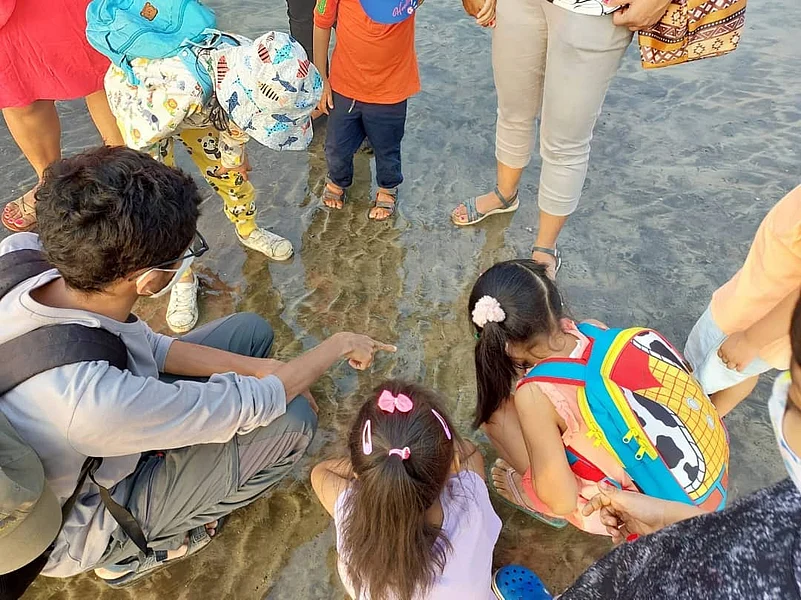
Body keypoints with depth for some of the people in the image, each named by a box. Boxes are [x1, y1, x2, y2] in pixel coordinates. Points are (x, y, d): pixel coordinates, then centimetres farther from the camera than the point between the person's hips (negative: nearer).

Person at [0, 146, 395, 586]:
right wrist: (338, 345, -14)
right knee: (293, 420, -17)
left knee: (250, 330, 1)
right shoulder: (95, 398, -45)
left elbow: (148, 346, -10)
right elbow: (252, 403, -30)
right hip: (82, 526, -6)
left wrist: (262, 368, -13)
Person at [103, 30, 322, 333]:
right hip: (138, 94, -4)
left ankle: (248, 231, 38)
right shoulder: (181, 91, -47)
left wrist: (233, 152, 7)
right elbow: (139, 151, -31)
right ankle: (183, 278, 15)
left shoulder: (251, 72, -31)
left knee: (229, 166, 10)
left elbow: (235, 110, -7)